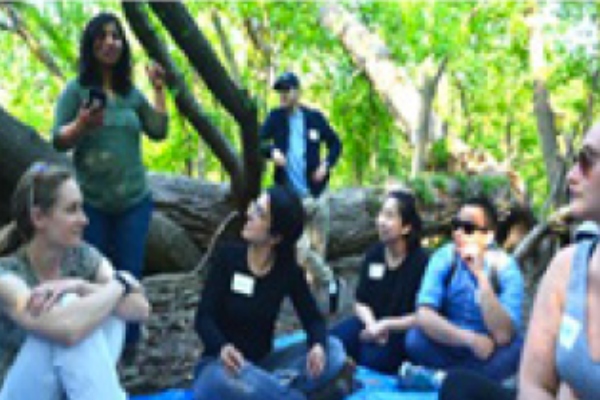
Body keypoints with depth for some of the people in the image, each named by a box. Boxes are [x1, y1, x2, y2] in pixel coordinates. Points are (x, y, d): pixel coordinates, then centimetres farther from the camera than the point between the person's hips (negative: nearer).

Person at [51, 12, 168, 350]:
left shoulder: (132, 92, 9)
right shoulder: (77, 89, -2)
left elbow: (159, 132, 8)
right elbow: (59, 141, -7)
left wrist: (159, 90, 2)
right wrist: (81, 124, -27)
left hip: (134, 201, 3)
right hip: (90, 202, -3)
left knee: (130, 274, 6)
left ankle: (128, 344, 20)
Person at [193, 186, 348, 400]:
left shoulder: (289, 270, -3)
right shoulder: (227, 256, -9)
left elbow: (312, 317, -2)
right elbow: (203, 317, -13)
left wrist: (318, 345, -26)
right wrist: (222, 347, -36)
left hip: (262, 364, 3)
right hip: (221, 364, -3)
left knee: (333, 350, -18)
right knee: (224, 380, -40)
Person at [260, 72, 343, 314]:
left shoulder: (314, 117, 3)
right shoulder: (275, 117, 1)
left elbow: (335, 143, 14)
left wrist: (327, 164, -4)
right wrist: (272, 151, -24)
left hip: (317, 193, 2)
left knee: (318, 248, 8)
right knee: (301, 249, -12)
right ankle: (330, 282, 10)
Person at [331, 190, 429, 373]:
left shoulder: (421, 261, -12)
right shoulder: (373, 255, 5)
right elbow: (361, 303, 8)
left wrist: (385, 325, -17)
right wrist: (372, 324, -13)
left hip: (403, 330, -4)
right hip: (372, 323, 4)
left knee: (372, 358, -32)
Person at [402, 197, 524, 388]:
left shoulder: (505, 267, -15)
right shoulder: (444, 257, -10)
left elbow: (503, 335, -28)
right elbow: (424, 316, -21)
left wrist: (481, 275, -31)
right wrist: (470, 338, -31)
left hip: (491, 352, 0)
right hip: (451, 344, 1)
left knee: (514, 349, -32)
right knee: (415, 338, -26)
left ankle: (431, 377, -20)